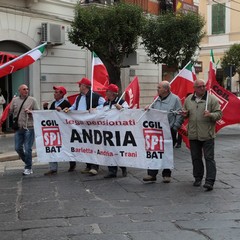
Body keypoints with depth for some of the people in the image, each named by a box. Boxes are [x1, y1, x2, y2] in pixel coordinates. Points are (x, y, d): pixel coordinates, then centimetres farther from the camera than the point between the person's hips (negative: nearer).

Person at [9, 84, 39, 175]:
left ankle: (28, 168, 9)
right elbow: (10, 112, 12)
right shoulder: (14, 100, 10)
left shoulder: (32, 100, 3)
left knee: (28, 149, -4)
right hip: (18, 128, 4)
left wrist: (30, 112, -14)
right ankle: (27, 162, 27)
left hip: (29, 128, -3)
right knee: (18, 148, 6)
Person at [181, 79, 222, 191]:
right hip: (193, 134, 5)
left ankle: (210, 181, -3)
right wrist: (185, 114, 1)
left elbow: (219, 114, -4)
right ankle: (198, 178, 27)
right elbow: (185, 112, 24)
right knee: (196, 158, 13)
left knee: (209, 158, -4)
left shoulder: (212, 99, -3)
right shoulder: (188, 100, 10)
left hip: (207, 135, -4)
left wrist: (210, 115, -23)